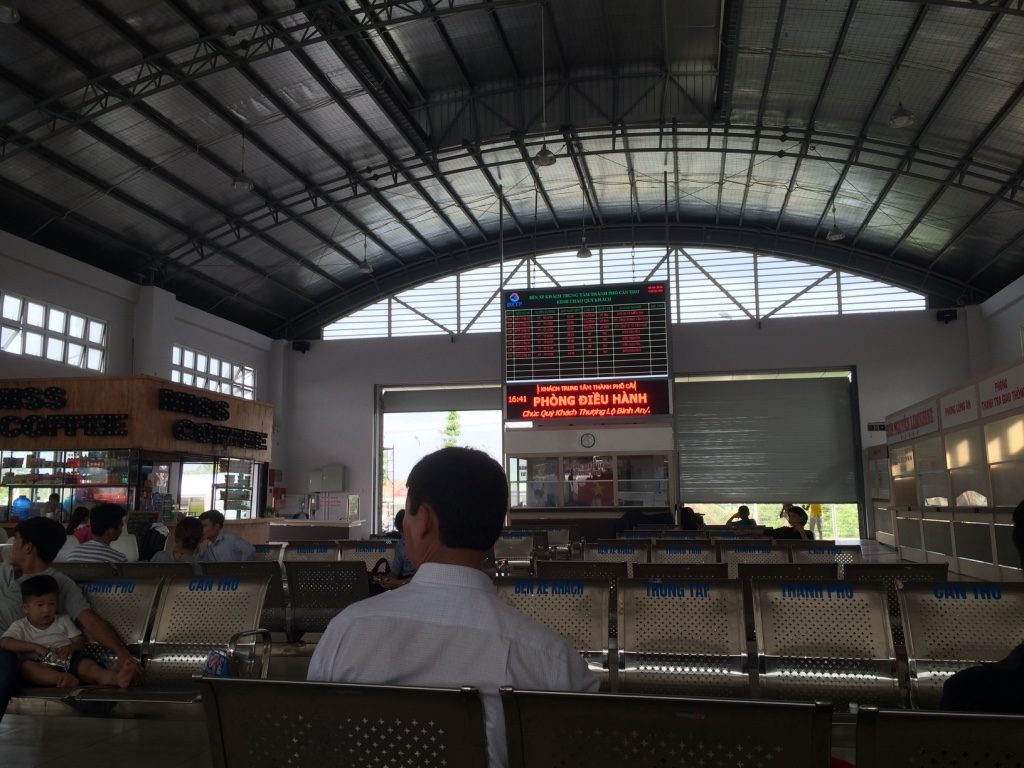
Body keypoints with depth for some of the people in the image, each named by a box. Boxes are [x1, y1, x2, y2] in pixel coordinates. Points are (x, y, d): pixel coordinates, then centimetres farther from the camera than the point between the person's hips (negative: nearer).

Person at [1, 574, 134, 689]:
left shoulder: (63, 620, 21)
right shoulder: (20, 626, 14)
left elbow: (81, 641, 16)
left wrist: (71, 647, -9)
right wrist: (35, 647, -16)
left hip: (68, 661, 2)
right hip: (41, 667, -2)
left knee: (87, 665, -29)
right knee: (26, 665, -34)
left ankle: (114, 678, -60)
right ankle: (63, 679, -59)